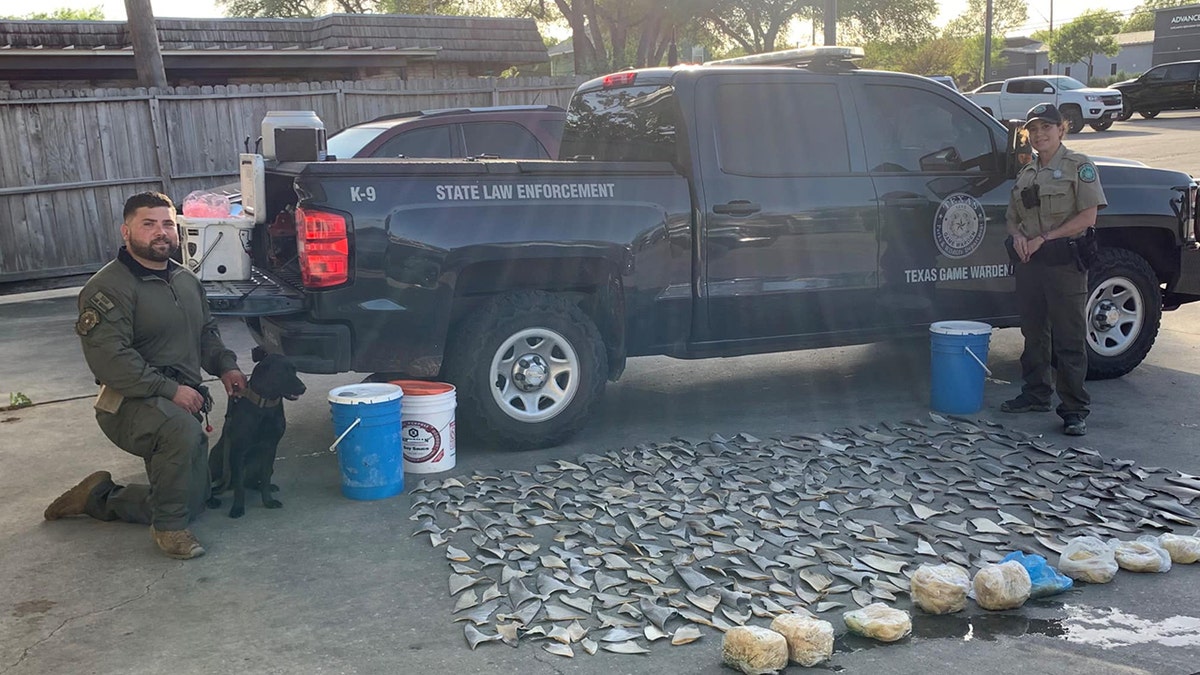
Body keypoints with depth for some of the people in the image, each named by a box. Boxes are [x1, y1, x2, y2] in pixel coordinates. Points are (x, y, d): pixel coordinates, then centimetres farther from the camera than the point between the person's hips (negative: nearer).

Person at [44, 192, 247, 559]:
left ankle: (99, 498, 24)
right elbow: (108, 357, -22)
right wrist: (169, 390, -27)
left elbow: (207, 331, 23)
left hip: (182, 402, 8)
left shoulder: (186, 279, 12)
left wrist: (225, 366, 4)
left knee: (192, 500, 7)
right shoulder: (108, 288, -13)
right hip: (131, 404, -8)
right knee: (182, 430, -40)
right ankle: (168, 527, -19)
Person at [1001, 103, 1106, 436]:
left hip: (1065, 261, -6)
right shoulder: (1026, 173, 15)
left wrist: (1044, 238, -14)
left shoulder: (1078, 166, -3)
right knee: (1034, 332, 14)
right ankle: (1036, 394, 26)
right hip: (1029, 260, 6)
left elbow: (1087, 217, -10)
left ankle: (1074, 410, 0)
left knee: (1069, 339, -4)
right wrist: (1018, 236, -1)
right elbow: (1013, 217, 22)